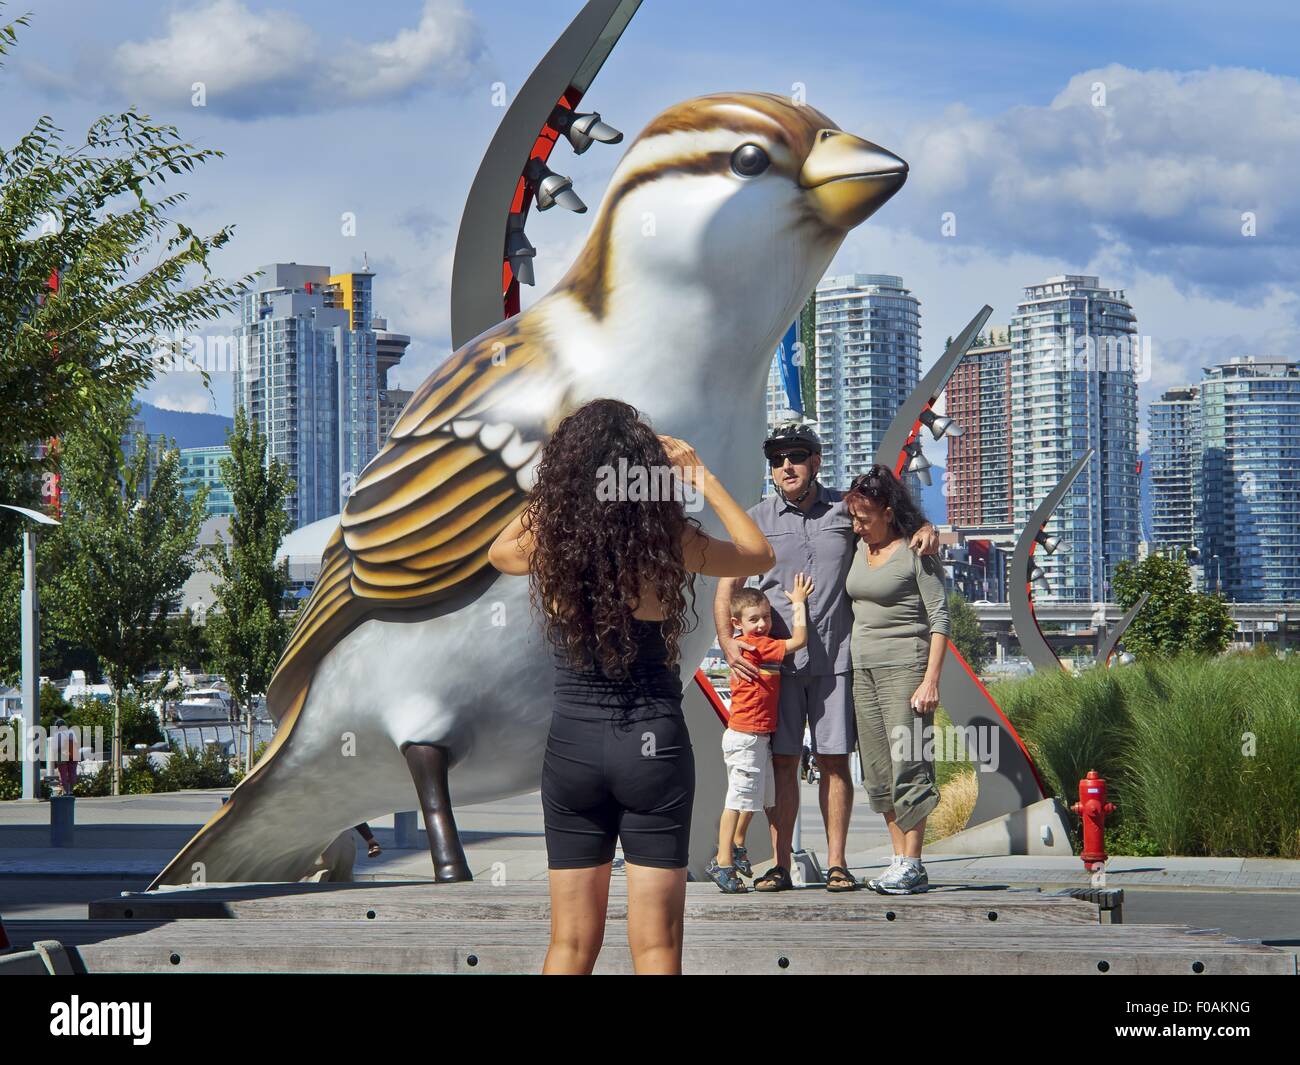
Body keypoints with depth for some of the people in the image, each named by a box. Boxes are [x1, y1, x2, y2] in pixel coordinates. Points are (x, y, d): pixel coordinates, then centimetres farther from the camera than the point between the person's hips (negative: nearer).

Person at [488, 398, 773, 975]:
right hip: (653, 742, -2)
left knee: (570, 945, 10)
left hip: (572, 741, 2)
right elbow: (759, 555, 11)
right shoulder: (668, 538, -9)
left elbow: (498, 550, 21)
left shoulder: (547, 537, -5)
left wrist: (557, 494, 19)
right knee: (655, 947, 3)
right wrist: (703, 478, 14)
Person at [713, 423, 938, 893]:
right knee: (782, 761, -1)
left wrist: (924, 529, -5)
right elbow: (727, 586, 5)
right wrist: (727, 641, -10)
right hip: (776, 658, 0)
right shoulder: (758, 519, 6)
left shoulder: (845, 510, 6)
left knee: (834, 760, 0)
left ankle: (836, 863, 5)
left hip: (835, 658, 0)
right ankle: (780, 866, 3)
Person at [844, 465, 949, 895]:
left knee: (908, 767, -10)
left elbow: (939, 618, -10)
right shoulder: (862, 549, 13)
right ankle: (900, 860, 10)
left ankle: (912, 866, -7)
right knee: (878, 774, 6)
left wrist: (930, 680, -17)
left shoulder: (916, 553, -8)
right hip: (864, 668, 8)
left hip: (905, 665, -8)